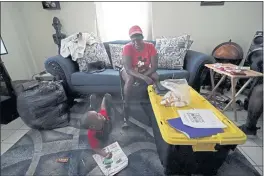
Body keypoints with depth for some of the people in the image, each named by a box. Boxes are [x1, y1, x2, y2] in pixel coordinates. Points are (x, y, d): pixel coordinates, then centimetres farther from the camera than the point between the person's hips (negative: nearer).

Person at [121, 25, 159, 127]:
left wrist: (142, 77, -31)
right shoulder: (127, 48, -25)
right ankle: (126, 105, -19)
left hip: (145, 70, 3)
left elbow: (154, 66, -20)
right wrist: (143, 77, -45)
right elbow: (128, 69, -33)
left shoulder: (150, 46, -18)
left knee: (156, 77, -25)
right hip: (130, 70, -2)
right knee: (130, 80, -35)